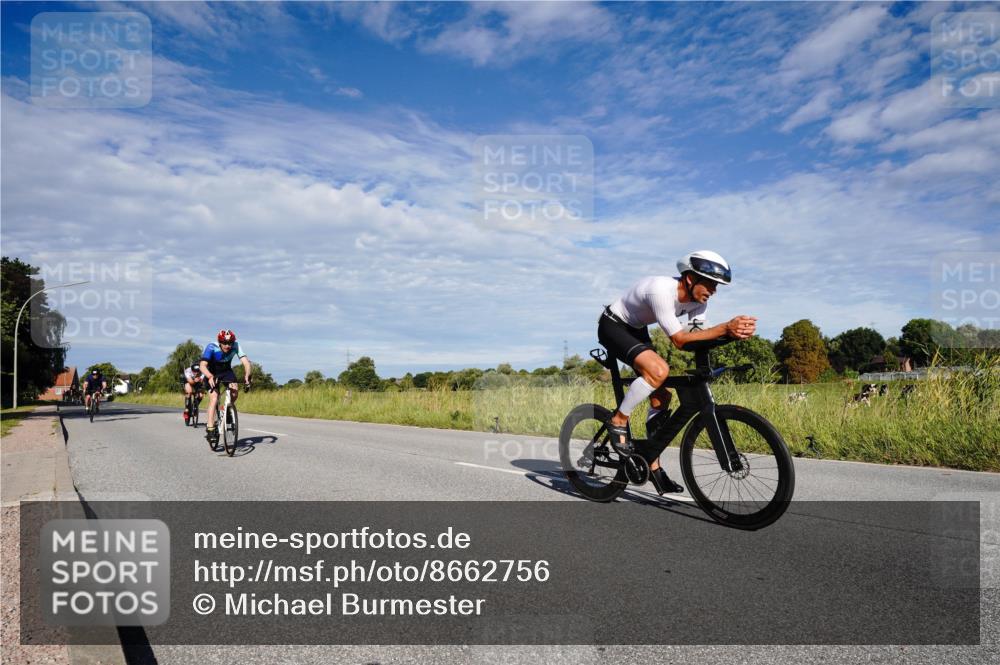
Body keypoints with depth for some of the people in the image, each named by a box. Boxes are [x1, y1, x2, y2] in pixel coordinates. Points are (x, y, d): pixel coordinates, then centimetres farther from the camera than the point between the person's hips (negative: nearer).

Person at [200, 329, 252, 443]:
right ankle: (210, 429, -16)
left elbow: (246, 362, -30)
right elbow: (203, 365, -38)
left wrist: (247, 376, -47)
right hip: (212, 373, -2)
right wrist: (210, 377, -56)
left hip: (226, 371, 2)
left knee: (235, 391, -24)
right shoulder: (211, 347, -30)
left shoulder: (235, 346, -25)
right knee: (214, 398, -19)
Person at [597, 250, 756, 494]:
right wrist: (725, 328, -43)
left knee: (661, 396, 1)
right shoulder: (661, 290, -34)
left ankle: (653, 466, 12)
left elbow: (697, 335, -15)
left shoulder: (698, 299, -9)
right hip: (613, 327, -8)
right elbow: (679, 339, -36)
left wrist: (731, 332, -32)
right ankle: (618, 421, -11)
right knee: (659, 370, -32)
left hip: (636, 330, 8)